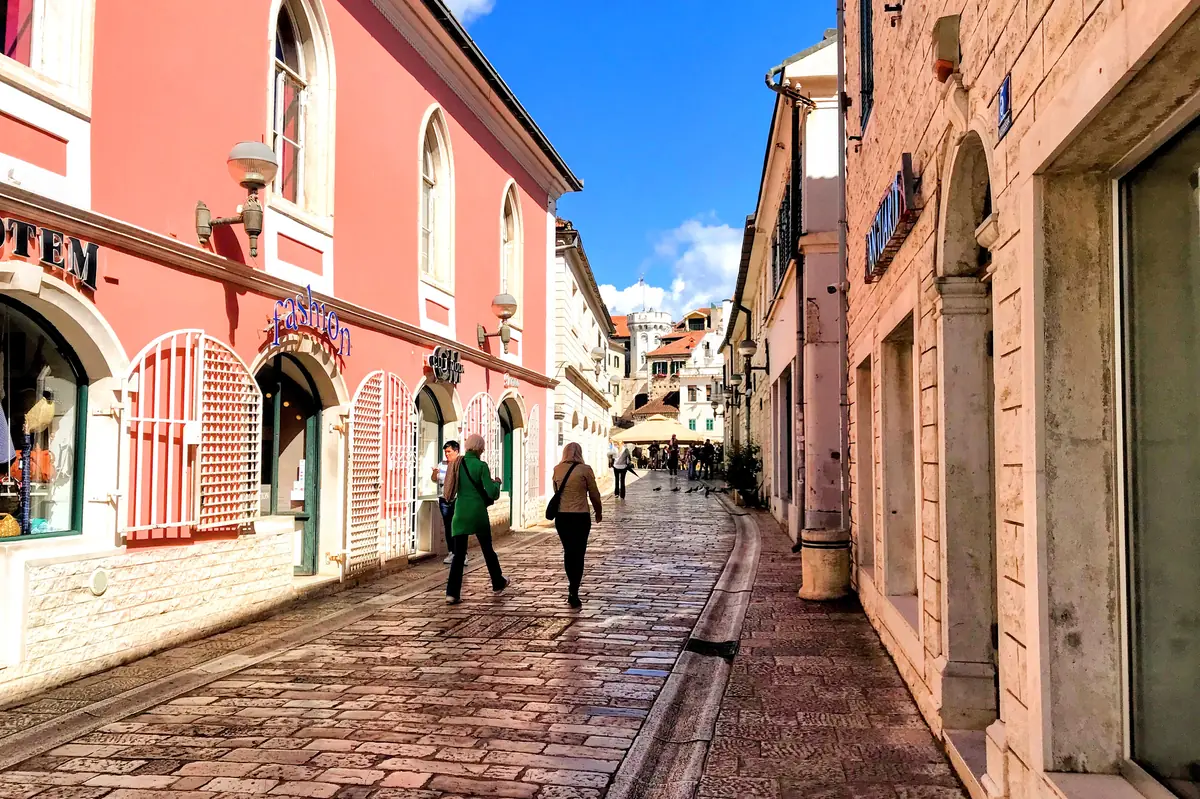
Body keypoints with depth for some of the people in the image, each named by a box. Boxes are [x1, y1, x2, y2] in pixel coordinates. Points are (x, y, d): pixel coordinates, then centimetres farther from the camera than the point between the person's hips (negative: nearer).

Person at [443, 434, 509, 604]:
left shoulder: (457, 464, 4)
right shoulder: (481, 465, -11)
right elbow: (491, 493, -15)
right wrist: (496, 483, 7)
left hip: (460, 512, 3)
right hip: (478, 512, -3)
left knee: (459, 553, 4)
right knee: (487, 549, 15)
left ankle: (452, 593, -6)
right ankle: (498, 584, 33)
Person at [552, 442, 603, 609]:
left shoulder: (557, 469, 2)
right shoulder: (585, 470, -7)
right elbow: (594, 494, -1)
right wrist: (599, 512, 16)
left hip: (561, 516, 4)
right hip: (580, 516, -3)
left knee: (568, 552, 18)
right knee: (578, 554, 3)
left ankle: (573, 588, 29)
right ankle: (573, 593, -2)